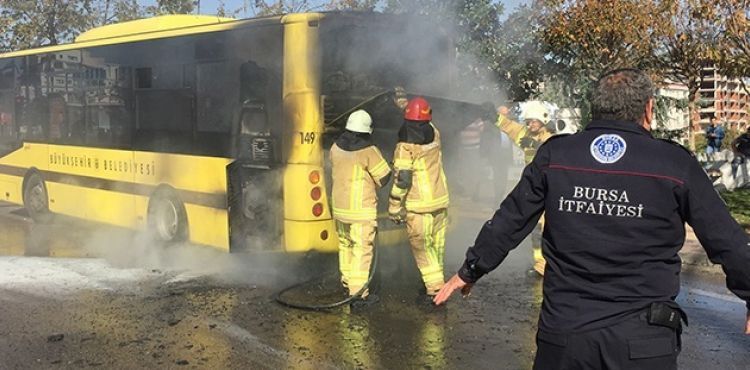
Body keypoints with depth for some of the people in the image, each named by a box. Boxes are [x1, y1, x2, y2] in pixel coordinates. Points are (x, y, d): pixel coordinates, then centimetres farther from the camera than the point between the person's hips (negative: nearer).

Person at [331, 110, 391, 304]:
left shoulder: (336, 148, 1)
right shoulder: (369, 151, -17)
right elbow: (384, 177, -10)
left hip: (340, 206, 7)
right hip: (362, 209, -6)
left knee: (345, 245, 21)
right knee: (362, 250, -2)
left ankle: (348, 280, 37)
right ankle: (358, 292, -2)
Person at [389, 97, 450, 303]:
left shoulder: (406, 146, -16)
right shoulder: (434, 136, 2)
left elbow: (401, 179, -18)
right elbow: (428, 126, 27)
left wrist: (395, 207, -9)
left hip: (419, 205, -6)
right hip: (441, 200, 6)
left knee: (421, 247, 2)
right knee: (437, 245, 16)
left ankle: (435, 289, -2)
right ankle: (436, 280, 29)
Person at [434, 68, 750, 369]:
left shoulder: (555, 155, -1)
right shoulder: (676, 164, -4)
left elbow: (508, 222, 6)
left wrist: (470, 272, 20)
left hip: (562, 331, 2)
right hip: (642, 340, -1)